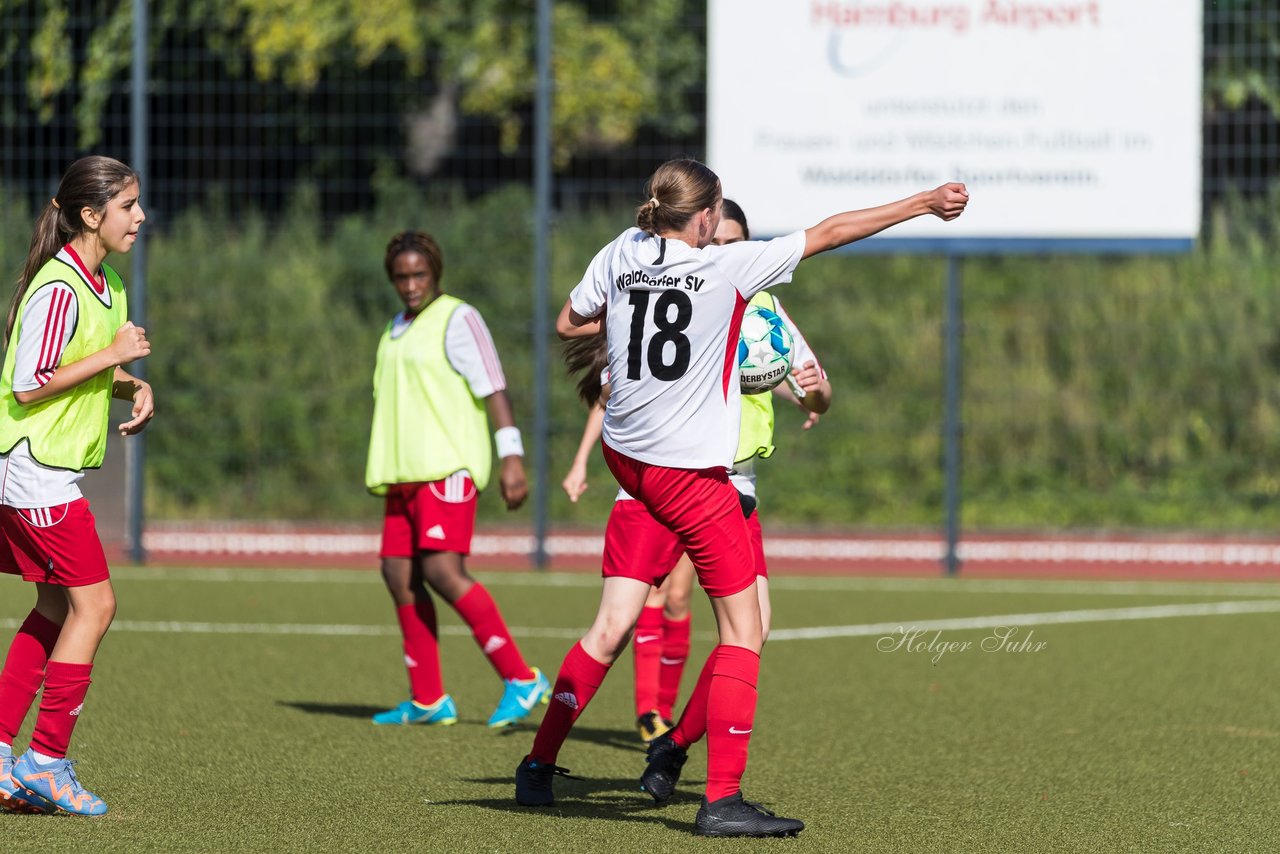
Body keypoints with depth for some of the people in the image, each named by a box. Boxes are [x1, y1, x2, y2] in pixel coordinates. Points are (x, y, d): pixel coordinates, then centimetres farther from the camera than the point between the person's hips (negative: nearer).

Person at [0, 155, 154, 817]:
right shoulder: (57, 288, -19)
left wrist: (133, 387, 3)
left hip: (57, 472, 10)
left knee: (57, 607, 10)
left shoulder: (105, 285, 11)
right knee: (93, 603, -9)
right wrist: (112, 356, -19)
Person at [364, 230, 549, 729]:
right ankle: (427, 701, 8)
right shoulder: (397, 330, 20)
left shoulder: (457, 320, -5)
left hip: (448, 468, -9)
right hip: (404, 474, 9)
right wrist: (381, 470, 27)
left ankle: (520, 679, -16)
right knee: (399, 575, 3)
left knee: (442, 571, -19)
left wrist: (511, 457, -19)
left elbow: (494, 389, -11)